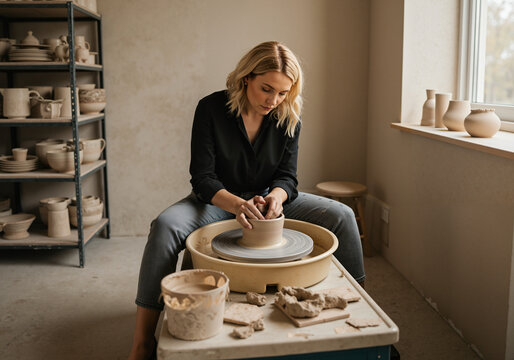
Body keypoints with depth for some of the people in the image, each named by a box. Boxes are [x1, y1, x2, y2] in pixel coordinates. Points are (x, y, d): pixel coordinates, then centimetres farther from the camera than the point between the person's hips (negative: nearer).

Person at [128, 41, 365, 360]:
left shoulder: (288, 118, -7)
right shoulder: (211, 109, -16)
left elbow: (287, 176, -4)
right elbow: (202, 177, -18)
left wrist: (276, 196, -29)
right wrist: (237, 204, -37)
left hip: (268, 198, 3)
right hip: (218, 201, -3)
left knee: (342, 216, -14)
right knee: (165, 226, -34)